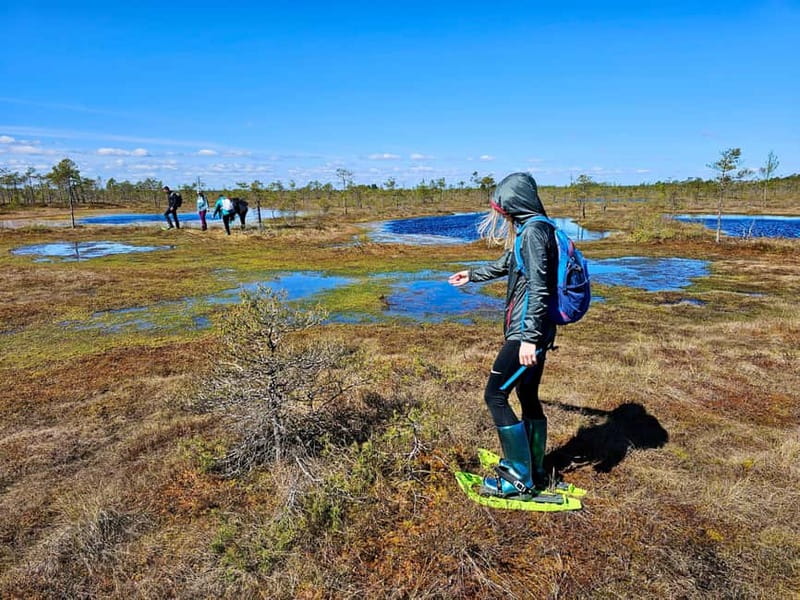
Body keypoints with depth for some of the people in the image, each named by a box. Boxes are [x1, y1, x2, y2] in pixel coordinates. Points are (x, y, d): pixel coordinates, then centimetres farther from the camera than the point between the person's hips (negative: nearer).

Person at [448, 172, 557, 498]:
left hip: (526, 331, -10)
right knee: (528, 398, 15)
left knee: (495, 395, -5)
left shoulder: (533, 231, -15)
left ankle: (519, 477, 4)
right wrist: (472, 275, 47)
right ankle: (535, 472, 27)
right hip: (533, 332, 10)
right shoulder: (529, 230, 16)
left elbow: (538, 289, -23)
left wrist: (529, 338, -26)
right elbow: (506, 264, 33)